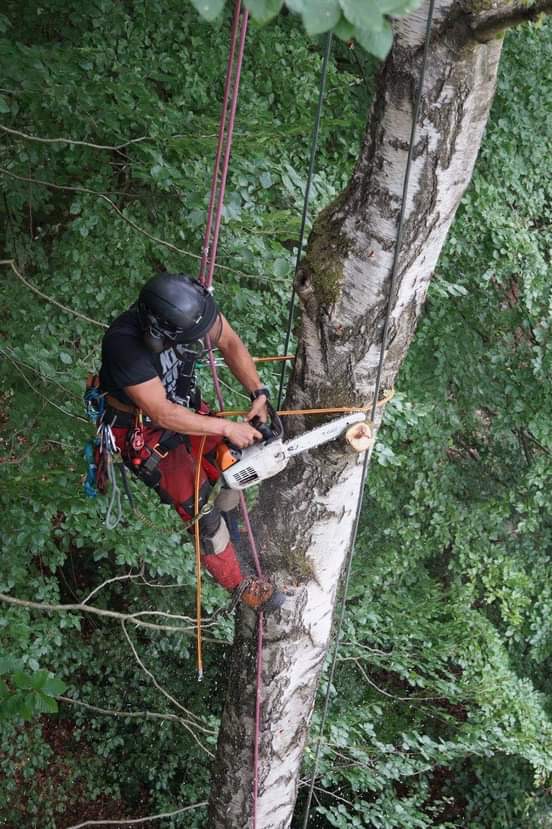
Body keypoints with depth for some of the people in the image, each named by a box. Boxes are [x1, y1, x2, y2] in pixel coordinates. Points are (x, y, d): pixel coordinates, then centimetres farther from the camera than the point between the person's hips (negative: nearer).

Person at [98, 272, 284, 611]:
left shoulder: (191, 303, -26)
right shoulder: (124, 344, -41)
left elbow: (230, 343, -10)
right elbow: (162, 414, -36)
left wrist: (259, 394, -20)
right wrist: (226, 428, -31)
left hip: (183, 400, 6)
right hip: (141, 428, -6)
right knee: (199, 505, -5)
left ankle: (227, 536, 43)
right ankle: (238, 584, 16)